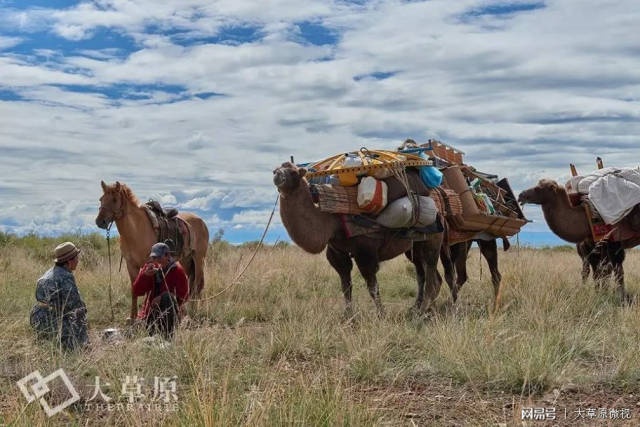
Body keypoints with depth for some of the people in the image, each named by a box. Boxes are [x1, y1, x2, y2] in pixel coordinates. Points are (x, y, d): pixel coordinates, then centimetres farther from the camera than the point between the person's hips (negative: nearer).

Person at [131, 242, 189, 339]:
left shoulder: (177, 270, -8)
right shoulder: (149, 267, 3)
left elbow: (184, 296, -13)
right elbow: (136, 291, -2)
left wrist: (162, 297, -24)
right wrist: (145, 275, -19)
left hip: (170, 312, -3)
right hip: (151, 312, 3)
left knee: (167, 297, -35)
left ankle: (168, 335, -27)